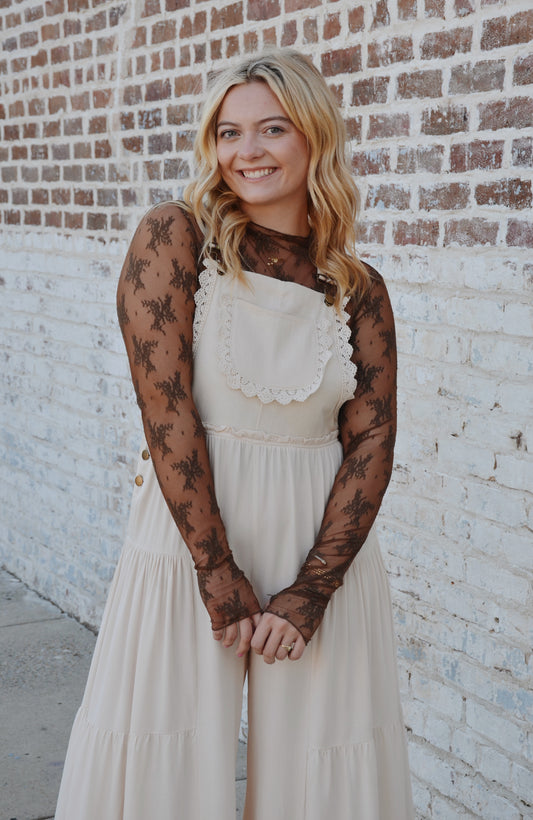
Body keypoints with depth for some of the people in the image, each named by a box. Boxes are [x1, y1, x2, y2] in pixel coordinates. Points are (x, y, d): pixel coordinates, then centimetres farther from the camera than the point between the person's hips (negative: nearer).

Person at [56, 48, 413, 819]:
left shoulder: (359, 289, 4)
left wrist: (310, 591, -9)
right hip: (190, 535, -2)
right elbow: (166, 409, -11)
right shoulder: (174, 237, -4)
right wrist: (219, 575, -14)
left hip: (322, 546, 3)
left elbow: (371, 440, 0)